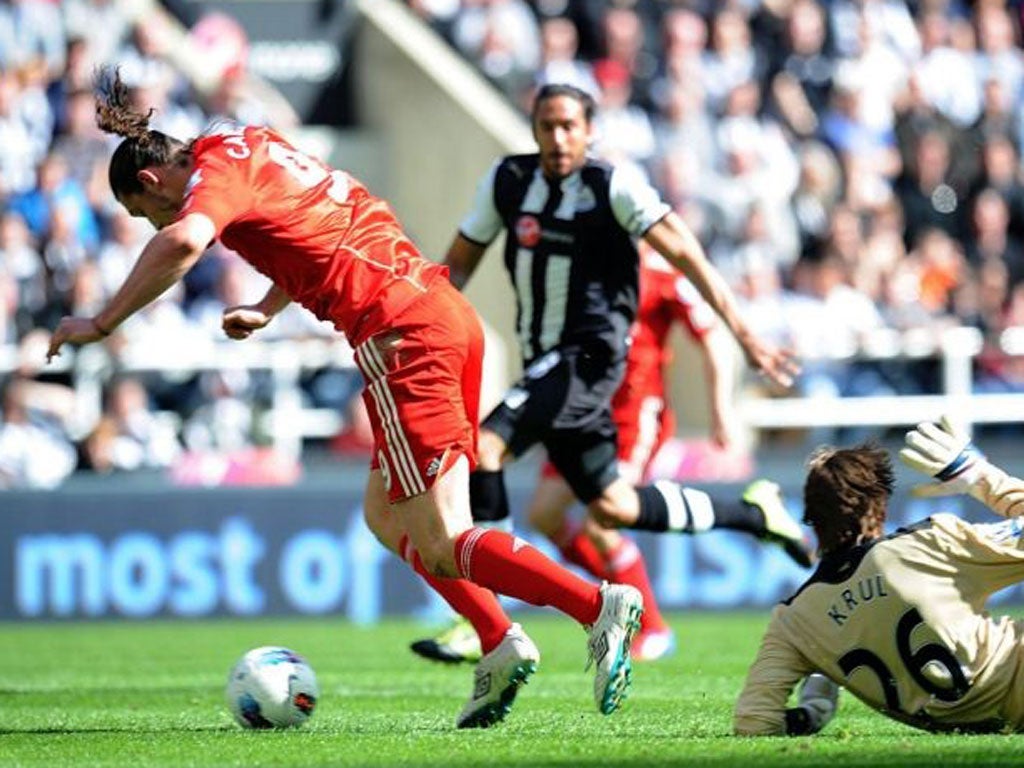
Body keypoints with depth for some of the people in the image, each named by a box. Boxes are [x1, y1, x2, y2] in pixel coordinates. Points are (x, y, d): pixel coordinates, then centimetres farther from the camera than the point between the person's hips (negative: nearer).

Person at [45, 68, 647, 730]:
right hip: (445, 311, 9)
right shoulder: (254, 146, 22)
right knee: (388, 517, 17)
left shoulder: (215, 171, -5)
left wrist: (101, 324, -19)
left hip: (400, 333, -9)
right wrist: (266, 311, 27)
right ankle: (500, 645, 7)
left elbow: (182, 242, -27)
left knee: (440, 546, -8)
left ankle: (600, 606, -18)